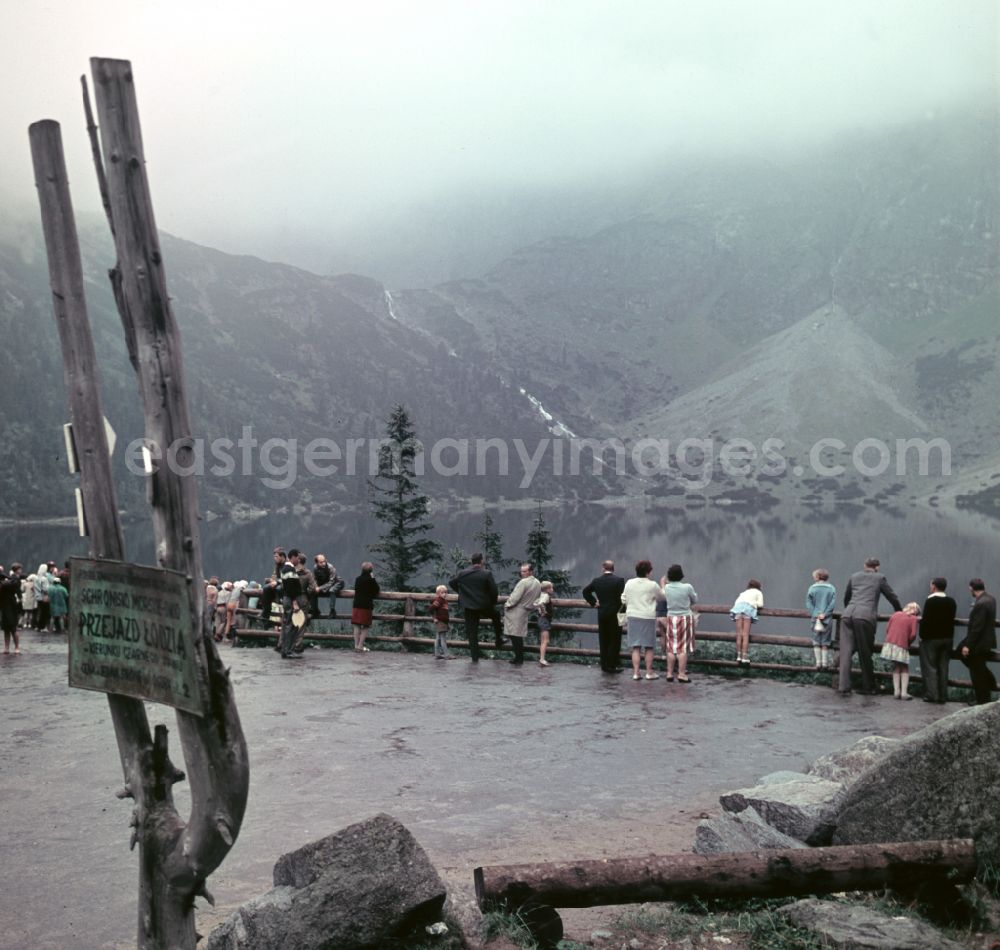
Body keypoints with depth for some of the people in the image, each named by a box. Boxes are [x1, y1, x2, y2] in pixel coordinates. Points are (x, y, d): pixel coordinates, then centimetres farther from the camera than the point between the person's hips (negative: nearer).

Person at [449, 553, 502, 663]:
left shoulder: (462, 573, -3)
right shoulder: (487, 573, -11)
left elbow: (451, 583, 9)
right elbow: (494, 591, -12)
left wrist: (461, 592, 19)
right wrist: (493, 602, 5)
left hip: (469, 607, 2)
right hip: (484, 606, -2)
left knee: (472, 632, 7)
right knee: (496, 616, 29)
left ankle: (474, 657, 7)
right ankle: (498, 638, 29)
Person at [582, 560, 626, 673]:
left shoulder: (597, 580, 2)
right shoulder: (619, 580, -11)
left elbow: (586, 591, 8)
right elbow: (623, 596, -16)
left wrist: (593, 602, 13)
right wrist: (622, 609, -3)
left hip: (601, 614, 4)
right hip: (614, 614, -4)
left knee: (603, 640, 11)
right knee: (614, 641, 3)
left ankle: (604, 665, 14)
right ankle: (612, 665, 2)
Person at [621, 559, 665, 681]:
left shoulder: (629, 583, 0)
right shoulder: (652, 585, -9)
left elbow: (624, 599, 8)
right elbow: (662, 597, 6)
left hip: (632, 616, 3)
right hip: (648, 617, -3)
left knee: (635, 647, 7)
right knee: (649, 647, 8)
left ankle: (636, 672, 3)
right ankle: (649, 672, 12)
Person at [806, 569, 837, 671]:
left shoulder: (812, 588, -1)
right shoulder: (831, 589, 1)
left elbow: (808, 604, -4)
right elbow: (832, 604, -7)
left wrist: (815, 615, -6)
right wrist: (825, 614, -8)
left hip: (815, 617, 0)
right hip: (827, 619, 0)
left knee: (816, 641, 7)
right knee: (825, 642, 8)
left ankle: (818, 662, 4)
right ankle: (825, 662, 6)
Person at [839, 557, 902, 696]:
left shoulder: (854, 577, 24)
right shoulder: (879, 577, 14)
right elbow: (892, 597, 22)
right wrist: (900, 612, 39)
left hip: (847, 615, 3)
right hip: (865, 617, -3)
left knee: (846, 652, 0)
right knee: (865, 653, 5)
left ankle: (844, 687, -7)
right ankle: (868, 687, 14)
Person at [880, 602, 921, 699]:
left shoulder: (896, 614, 15)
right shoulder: (913, 619, 2)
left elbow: (887, 627, 13)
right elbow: (913, 635, -7)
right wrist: (909, 643, 11)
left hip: (890, 643, 4)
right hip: (902, 647, -4)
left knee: (896, 668, 14)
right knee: (905, 669, 9)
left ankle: (896, 691, 4)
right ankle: (904, 692, -3)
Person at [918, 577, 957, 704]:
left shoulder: (930, 601, -15)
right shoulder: (951, 602, 5)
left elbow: (925, 621, -17)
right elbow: (951, 620, 8)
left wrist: (922, 636, -7)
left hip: (931, 638, -6)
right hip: (947, 638, 6)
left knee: (930, 666, 0)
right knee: (943, 667, 9)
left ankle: (931, 694, -5)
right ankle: (943, 695, 9)